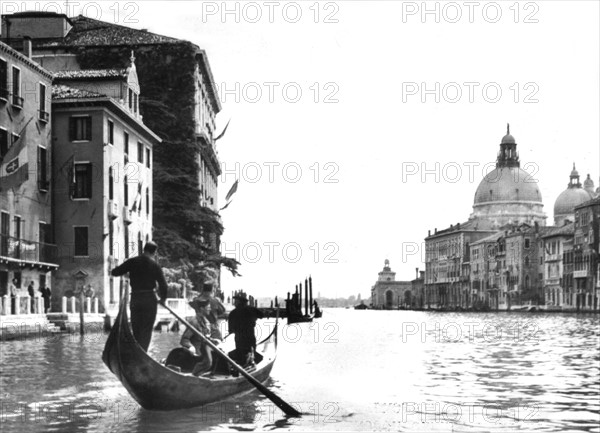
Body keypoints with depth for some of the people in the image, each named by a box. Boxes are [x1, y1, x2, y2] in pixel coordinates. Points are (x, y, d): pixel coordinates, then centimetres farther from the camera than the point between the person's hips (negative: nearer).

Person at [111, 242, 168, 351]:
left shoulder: (132, 262, 1)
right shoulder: (154, 265, -5)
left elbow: (114, 272, 4)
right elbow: (163, 285, -8)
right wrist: (163, 298, 9)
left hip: (135, 298, 3)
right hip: (149, 299, -3)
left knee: (135, 329, 14)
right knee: (146, 330, 0)